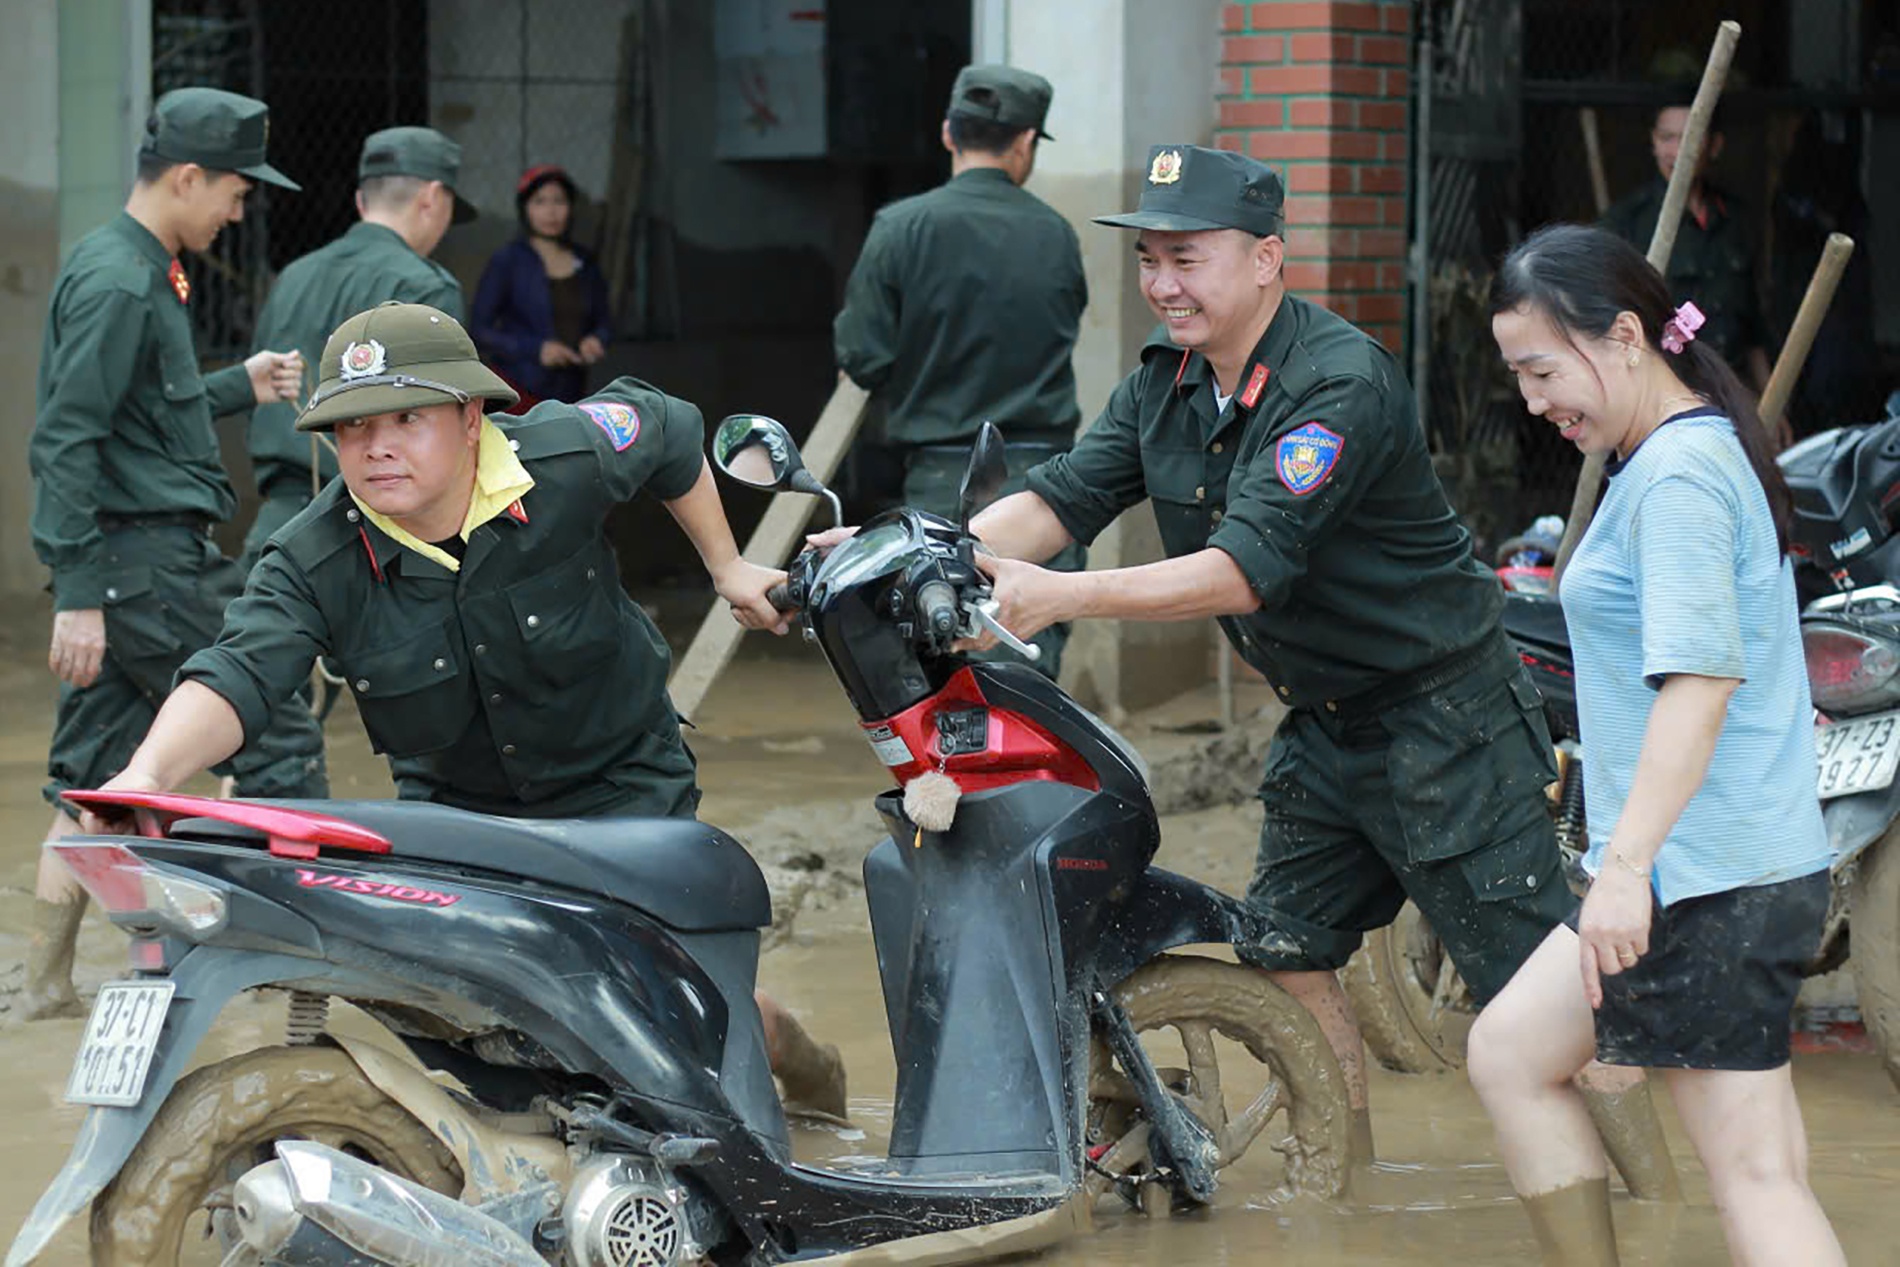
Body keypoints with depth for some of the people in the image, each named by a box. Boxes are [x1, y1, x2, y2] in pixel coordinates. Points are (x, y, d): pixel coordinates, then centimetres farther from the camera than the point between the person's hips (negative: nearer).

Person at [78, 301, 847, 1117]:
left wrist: (726, 568, 12)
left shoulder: (567, 457, -19)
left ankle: (770, 1032, 25)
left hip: (621, 785, -1)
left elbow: (668, 429, 4)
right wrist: (149, 772, -55)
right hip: (452, 807, 1)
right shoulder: (313, 563, -21)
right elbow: (239, 672, -36)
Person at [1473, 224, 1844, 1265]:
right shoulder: (1697, 450, 16)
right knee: (1509, 1054, 18)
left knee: (1752, 1170, -11)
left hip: (1709, 886, -11)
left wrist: (1626, 864, -30)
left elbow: (1700, 680, -26)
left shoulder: (1680, 475, -15)